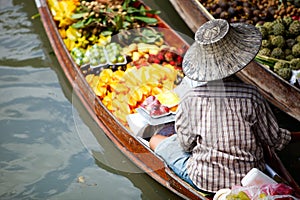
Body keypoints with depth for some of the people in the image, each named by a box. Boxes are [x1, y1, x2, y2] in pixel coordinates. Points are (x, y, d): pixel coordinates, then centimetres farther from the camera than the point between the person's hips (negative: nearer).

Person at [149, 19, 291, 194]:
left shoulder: (190, 99, -19)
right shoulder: (251, 97, -20)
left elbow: (186, 145, -6)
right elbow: (276, 140, -8)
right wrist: (287, 136, 15)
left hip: (203, 180, -2)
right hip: (248, 179, 2)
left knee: (157, 140, 21)